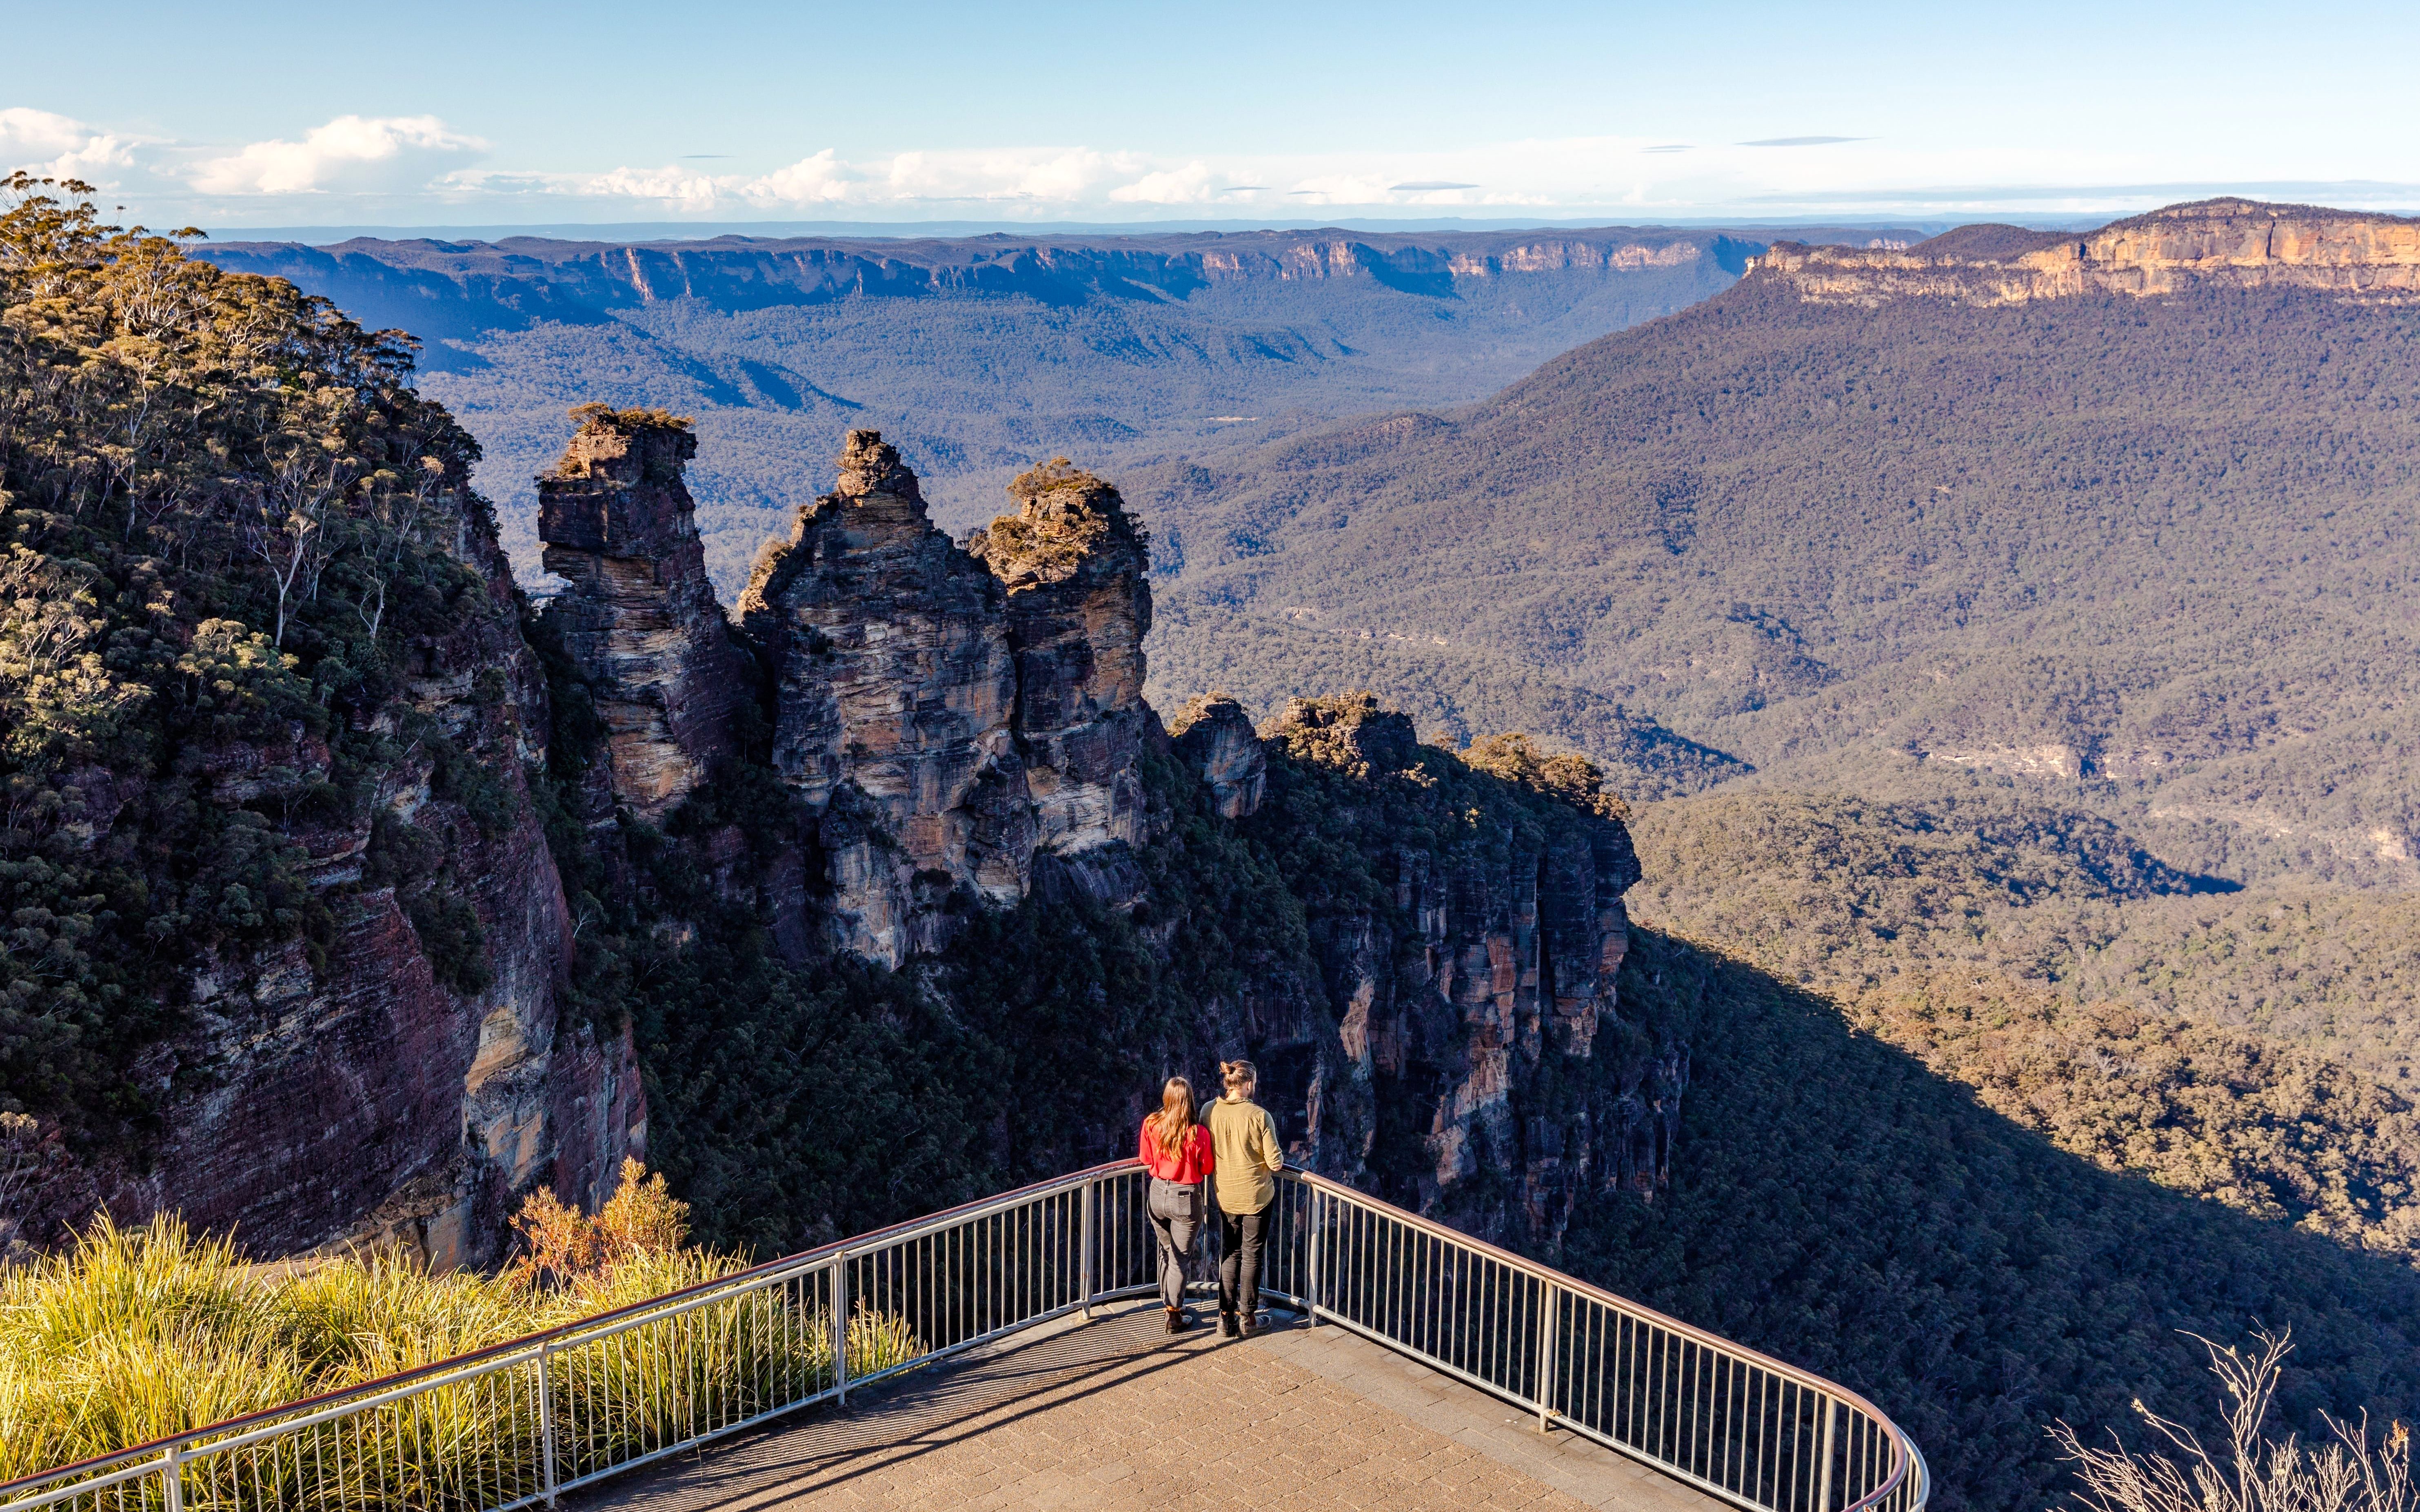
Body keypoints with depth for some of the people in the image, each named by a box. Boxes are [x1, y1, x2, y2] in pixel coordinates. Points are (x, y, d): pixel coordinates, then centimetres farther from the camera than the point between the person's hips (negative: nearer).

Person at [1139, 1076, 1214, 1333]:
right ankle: (1175, 1317, 19)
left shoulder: (1150, 1125, -12)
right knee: (1179, 1258, 10)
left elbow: (1145, 1160, 2)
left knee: (1166, 1251, 24)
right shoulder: (1198, 1134, -21)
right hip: (1187, 1199, -3)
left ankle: (1169, 1303, 38)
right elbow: (1207, 1169, -8)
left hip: (1158, 1194, 4)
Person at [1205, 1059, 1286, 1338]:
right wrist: (1279, 1163, 6)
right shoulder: (1259, 1116, -20)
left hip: (1225, 1196, 3)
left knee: (1230, 1255, 16)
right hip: (1258, 1196, -3)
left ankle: (1226, 1318, 16)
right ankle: (1247, 1316, 20)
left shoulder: (1210, 1112, -9)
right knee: (1252, 1255, 12)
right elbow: (1276, 1162, -16)